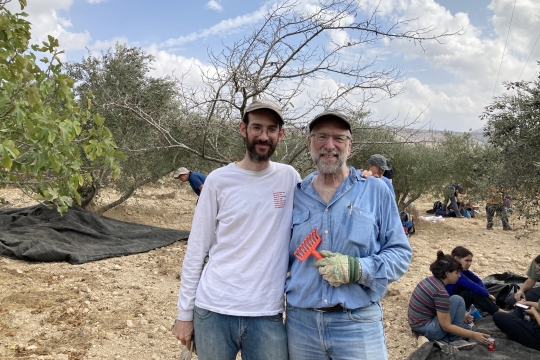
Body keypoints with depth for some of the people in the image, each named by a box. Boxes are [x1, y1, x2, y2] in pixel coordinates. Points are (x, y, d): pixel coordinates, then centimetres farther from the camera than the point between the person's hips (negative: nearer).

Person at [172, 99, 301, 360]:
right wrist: (184, 312, 1)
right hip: (214, 311, 0)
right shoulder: (219, 180, -3)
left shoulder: (289, 178, 1)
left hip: (267, 316, 1)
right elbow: (196, 250, 1)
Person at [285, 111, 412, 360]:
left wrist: (357, 269, -17)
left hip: (358, 324, -2)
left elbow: (400, 253, -1)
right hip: (300, 322, 3)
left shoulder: (376, 191, -1)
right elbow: (281, 256, 14)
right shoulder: (295, 195, 5)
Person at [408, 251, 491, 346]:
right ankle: (456, 338, 1)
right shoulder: (440, 292, -23)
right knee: (457, 300, -9)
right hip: (427, 330, -9)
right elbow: (446, 326, -20)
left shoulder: (430, 280, 3)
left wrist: (460, 316, 13)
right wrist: (474, 335, -16)